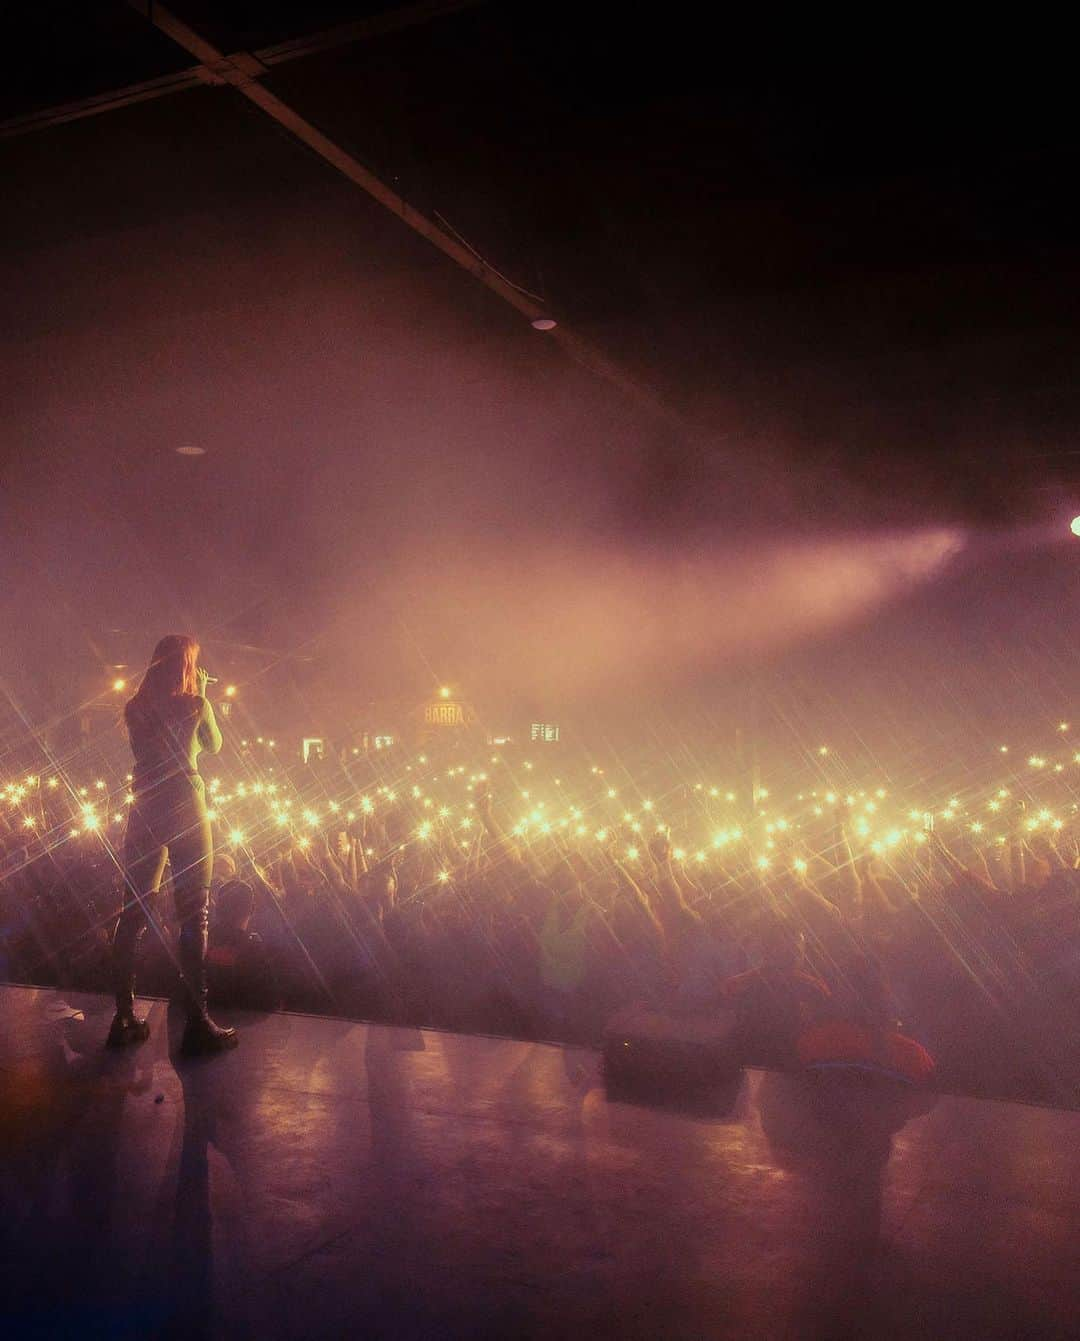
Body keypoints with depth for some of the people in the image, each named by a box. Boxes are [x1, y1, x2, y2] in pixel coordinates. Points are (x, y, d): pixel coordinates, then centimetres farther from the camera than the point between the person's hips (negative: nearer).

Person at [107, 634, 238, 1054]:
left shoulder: (134, 708, 6)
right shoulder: (195, 705, -5)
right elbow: (214, 745, 12)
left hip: (143, 811, 5)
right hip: (184, 809, -5)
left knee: (133, 912, 10)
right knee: (194, 915, 0)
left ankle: (124, 1018, 14)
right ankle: (197, 1022, -1)